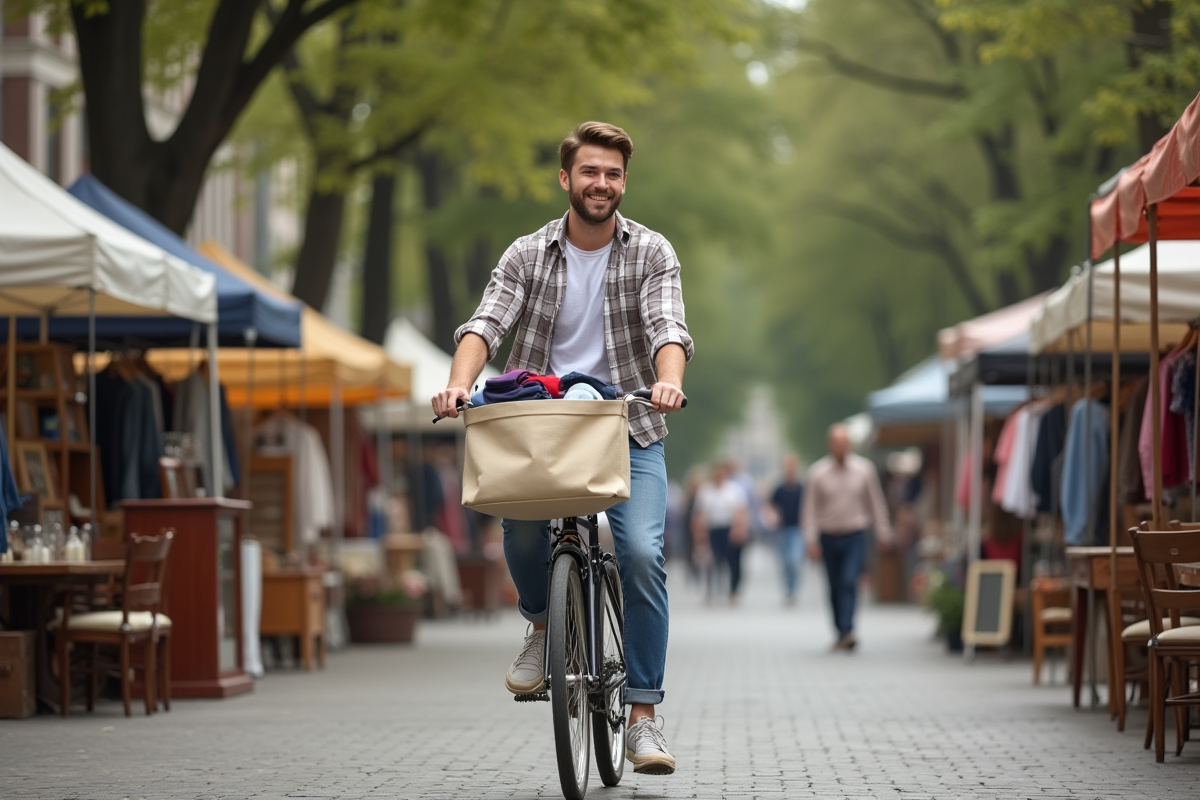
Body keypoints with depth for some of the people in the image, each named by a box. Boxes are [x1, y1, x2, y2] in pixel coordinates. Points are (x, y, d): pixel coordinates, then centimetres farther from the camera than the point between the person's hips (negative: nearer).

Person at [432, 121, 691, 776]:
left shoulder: (650, 253, 1)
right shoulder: (527, 255, 4)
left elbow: (668, 327, -15)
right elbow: (486, 323, -11)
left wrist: (667, 380, -37)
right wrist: (460, 382, -31)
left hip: (629, 427, -1)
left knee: (641, 553, -19)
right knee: (520, 520, -28)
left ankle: (642, 717, -12)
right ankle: (542, 625, 6)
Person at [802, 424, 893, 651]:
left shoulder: (864, 469, -1)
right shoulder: (817, 472, -4)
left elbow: (876, 502, 8)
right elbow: (810, 508, -1)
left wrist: (883, 533, 10)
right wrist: (812, 540, -6)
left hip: (855, 536, -1)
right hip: (829, 536, 1)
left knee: (849, 582, -17)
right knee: (835, 587, 8)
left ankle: (847, 631, -24)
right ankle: (841, 633, 20)